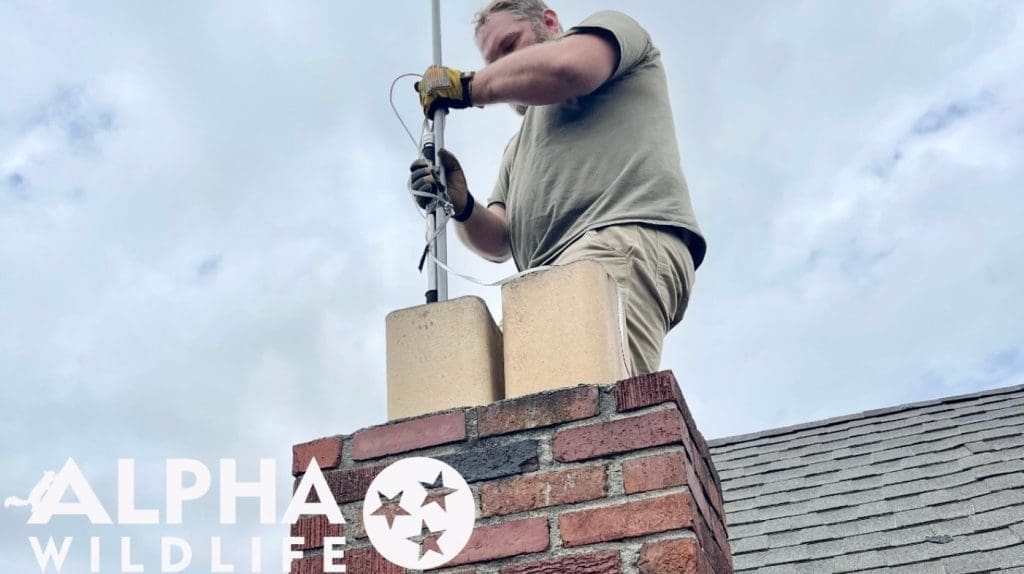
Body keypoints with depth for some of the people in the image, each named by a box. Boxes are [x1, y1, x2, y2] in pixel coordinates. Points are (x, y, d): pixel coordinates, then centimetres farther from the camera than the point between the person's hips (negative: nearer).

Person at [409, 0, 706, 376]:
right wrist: (460, 206, 5)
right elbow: (499, 241, 27)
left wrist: (468, 87, 9)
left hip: (623, 241, -7)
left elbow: (566, 65, -4)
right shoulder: (520, 147, 39)